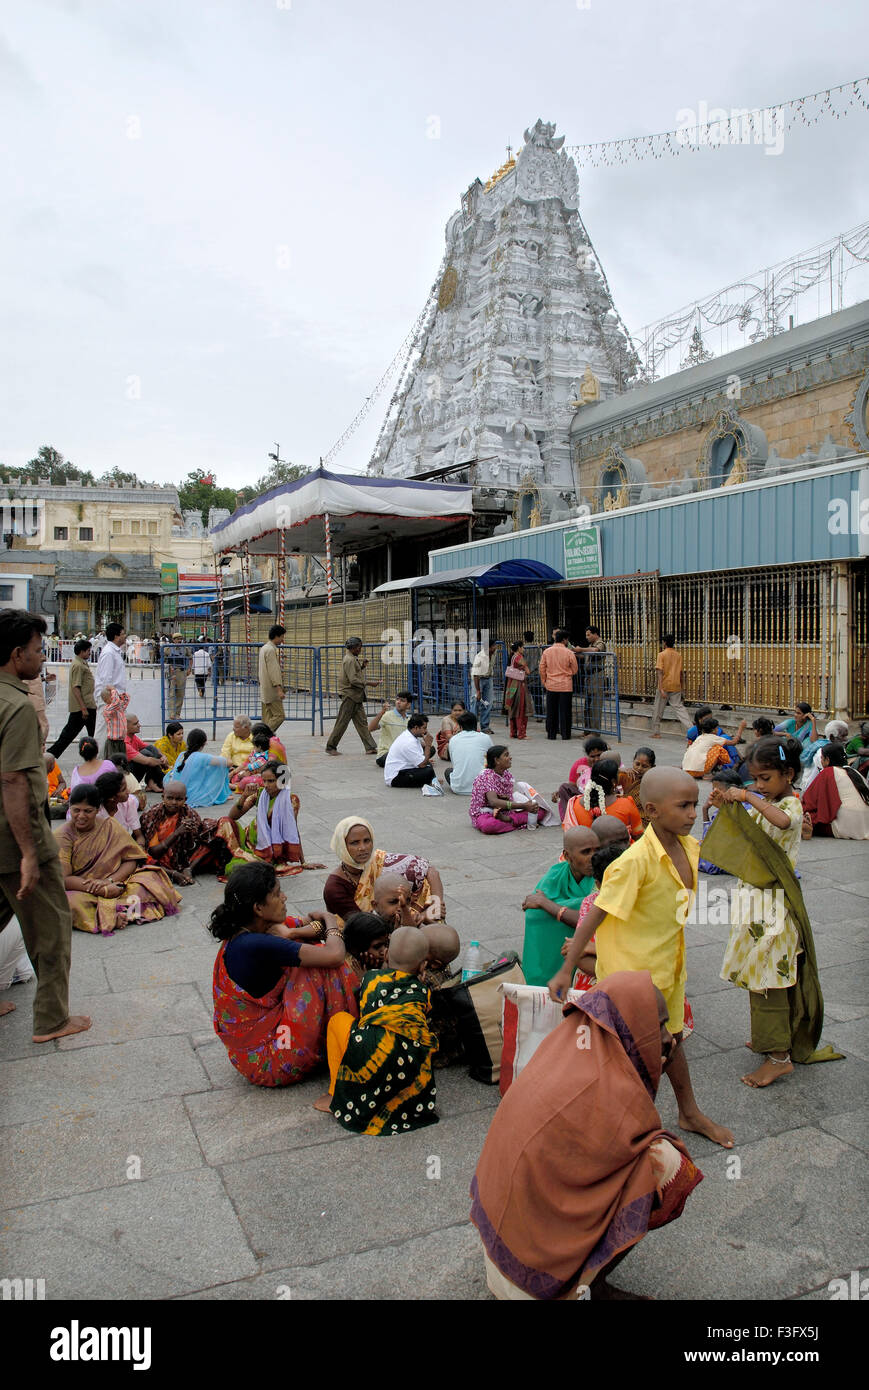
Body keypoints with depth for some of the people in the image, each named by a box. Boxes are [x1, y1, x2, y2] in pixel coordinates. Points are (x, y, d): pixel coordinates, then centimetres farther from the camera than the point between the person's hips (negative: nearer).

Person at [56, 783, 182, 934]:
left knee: (150, 876, -18)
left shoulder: (108, 826, 3)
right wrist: (103, 889, -26)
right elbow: (62, 878, -16)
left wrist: (109, 881, -21)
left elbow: (131, 860, -1)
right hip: (80, 890, -3)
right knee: (72, 902, -36)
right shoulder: (62, 836, -6)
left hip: (115, 884, 3)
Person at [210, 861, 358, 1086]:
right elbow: (334, 955, -28)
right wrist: (331, 923, -6)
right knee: (324, 968, -14)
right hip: (269, 1063, -9)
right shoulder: (257, 946, -28)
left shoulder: (237, 934, 0)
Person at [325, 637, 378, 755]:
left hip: (356, 696, 10)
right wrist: (369, 683, -19)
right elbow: (353, 680, -22)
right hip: (349, 695, -10)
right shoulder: (349, 660, -16)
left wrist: (362, 667, 7)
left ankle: (370, 747, 8)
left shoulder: (354, 659, 15)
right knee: (342, 722, -2)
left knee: (362, 722, 7)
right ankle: (330, 747, 7)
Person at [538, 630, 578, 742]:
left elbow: (542, 669, 4)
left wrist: (544, 682, 17)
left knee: (551, 711, 10)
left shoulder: (546, 652, -2)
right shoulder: (569, 653, -9)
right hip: (566, 686, -2)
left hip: (550, 686, 2)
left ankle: (551, 735, 15)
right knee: (565, 711, 5)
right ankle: (565, 735, 8)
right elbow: (575, 670, 1)